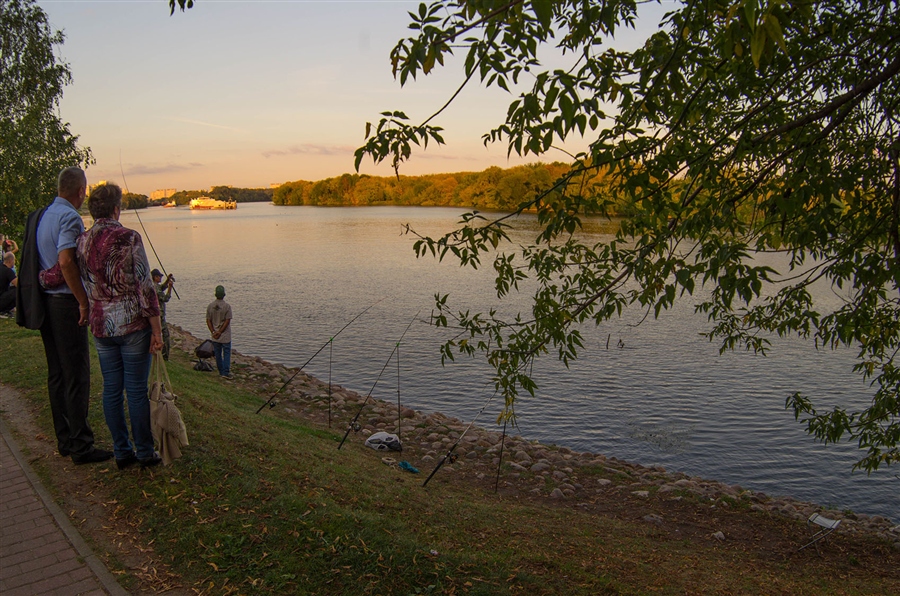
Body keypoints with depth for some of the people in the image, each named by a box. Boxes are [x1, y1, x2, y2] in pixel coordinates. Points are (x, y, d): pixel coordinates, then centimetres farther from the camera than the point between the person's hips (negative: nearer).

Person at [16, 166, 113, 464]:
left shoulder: (39, 216, 13)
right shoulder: (70, 217, -14)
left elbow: (32, 260, 15)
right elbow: (65, 261, -26)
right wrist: (84, 301, -20)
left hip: (42, 303, 9)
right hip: (65, 303, -9)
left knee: (57, 373, 14)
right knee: (77, 375, -3)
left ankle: (64, 440, 23)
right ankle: (81, 446, 3)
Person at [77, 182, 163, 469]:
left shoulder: (82, 241, 2)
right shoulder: (129, 238, -12)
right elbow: (145, 287, -14)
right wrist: (157, 330, -10)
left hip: (101, 326, 5)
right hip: (133, 325, -5)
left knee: (111, 390, 12)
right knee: (137, 391, 3)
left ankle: (122, 452, 21)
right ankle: (145, 453, 13)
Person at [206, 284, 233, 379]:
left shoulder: (210, 306, 0)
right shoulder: (227, 306, -12)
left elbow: (208, 321, 1)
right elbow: (227, 321, -15)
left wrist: (213, 332, -1)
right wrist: (220, 332, -10)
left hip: (215, 336, 4)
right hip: (225, 335, -4)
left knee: (218, 354, 12)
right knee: (226, 353, 1)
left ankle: (221, 372, 20)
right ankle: (226, 372, -5)